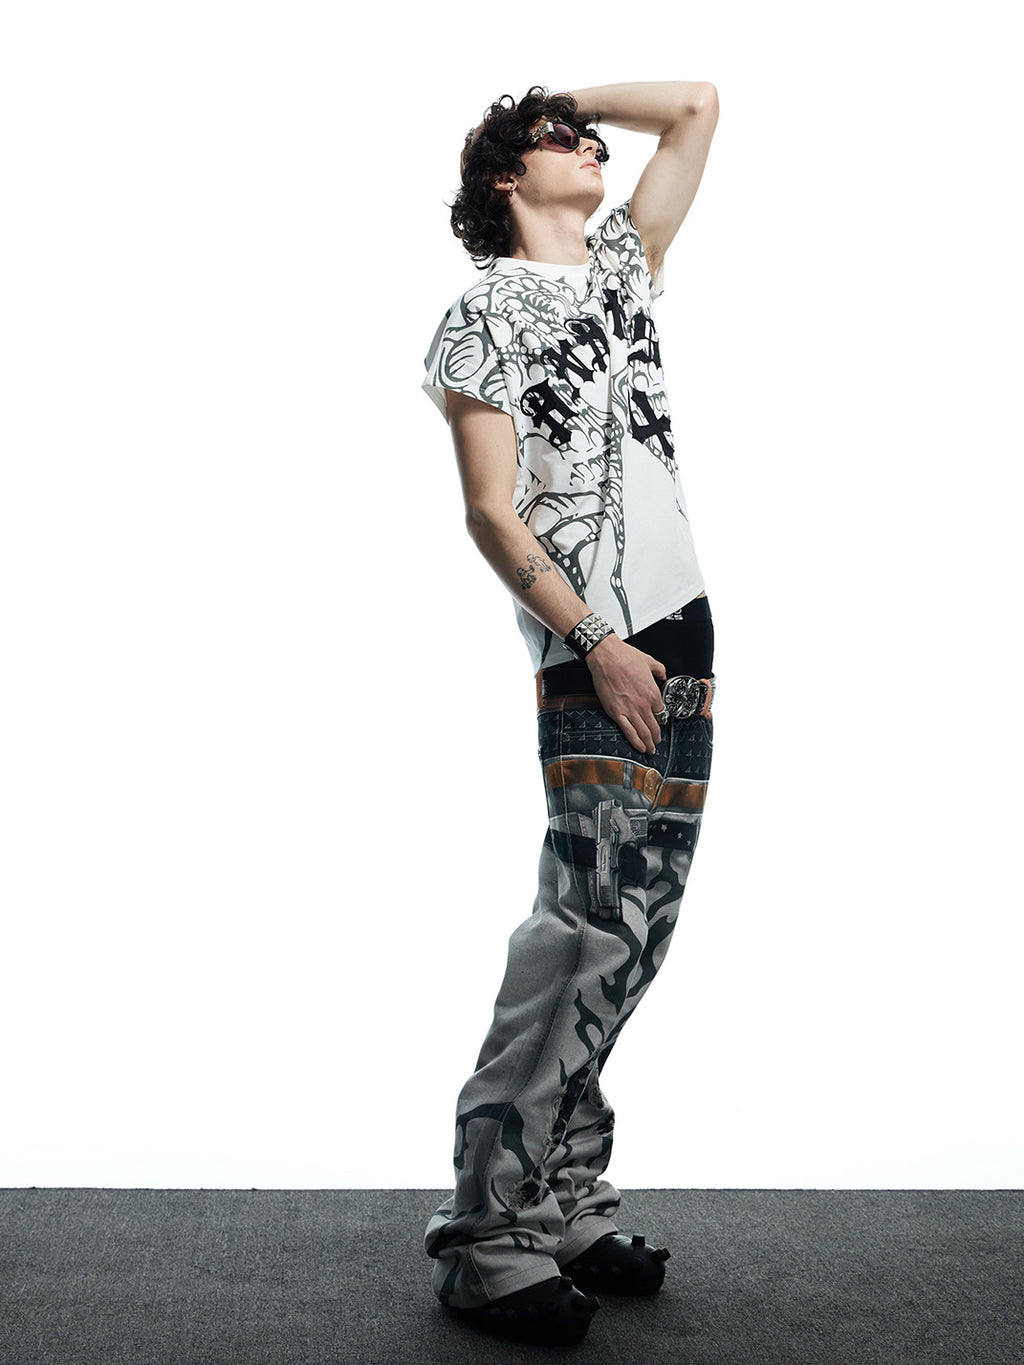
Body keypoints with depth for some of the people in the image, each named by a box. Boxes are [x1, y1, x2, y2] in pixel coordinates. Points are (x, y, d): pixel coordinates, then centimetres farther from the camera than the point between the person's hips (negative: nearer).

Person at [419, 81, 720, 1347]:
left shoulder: (622, 267, 21)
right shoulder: (482, 315, 0)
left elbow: (696, 104, 27)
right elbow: (491, 513, -8)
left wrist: (567, 95, 23)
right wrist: (598, 646, -15)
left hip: (681, 635, 8)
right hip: (596, 654, -7)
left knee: (634, 931, 7)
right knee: (587, 933, -13)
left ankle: (567, 1206, 16)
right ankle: (489, 1240, -5)